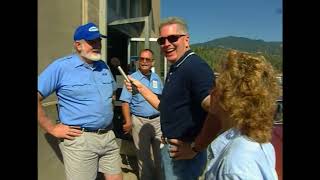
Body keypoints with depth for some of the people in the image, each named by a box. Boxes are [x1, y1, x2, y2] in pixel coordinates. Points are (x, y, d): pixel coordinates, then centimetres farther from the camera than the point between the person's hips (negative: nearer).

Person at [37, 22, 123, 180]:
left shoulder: (103, 66, 11)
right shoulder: (61, 66, -9)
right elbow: (38, 97, -11)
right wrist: (52, 129, -11)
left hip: (108, 136, 6)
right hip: (79, 139, -6)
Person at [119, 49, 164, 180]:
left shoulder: (157, 78, 10)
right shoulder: (132, 78, -5)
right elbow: (126, 102, -9)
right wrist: (128, 121, -17)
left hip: (158, 120, 4)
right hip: (140, 121, -4)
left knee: (159, 154, 12)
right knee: (143, 156, 11)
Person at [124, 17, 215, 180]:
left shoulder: (195, 67, -23)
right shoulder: (175, 69, 9)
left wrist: (195, 149, -23)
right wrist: (140, 88, 10)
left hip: (183, 154, -9)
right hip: (170, 147, 9)